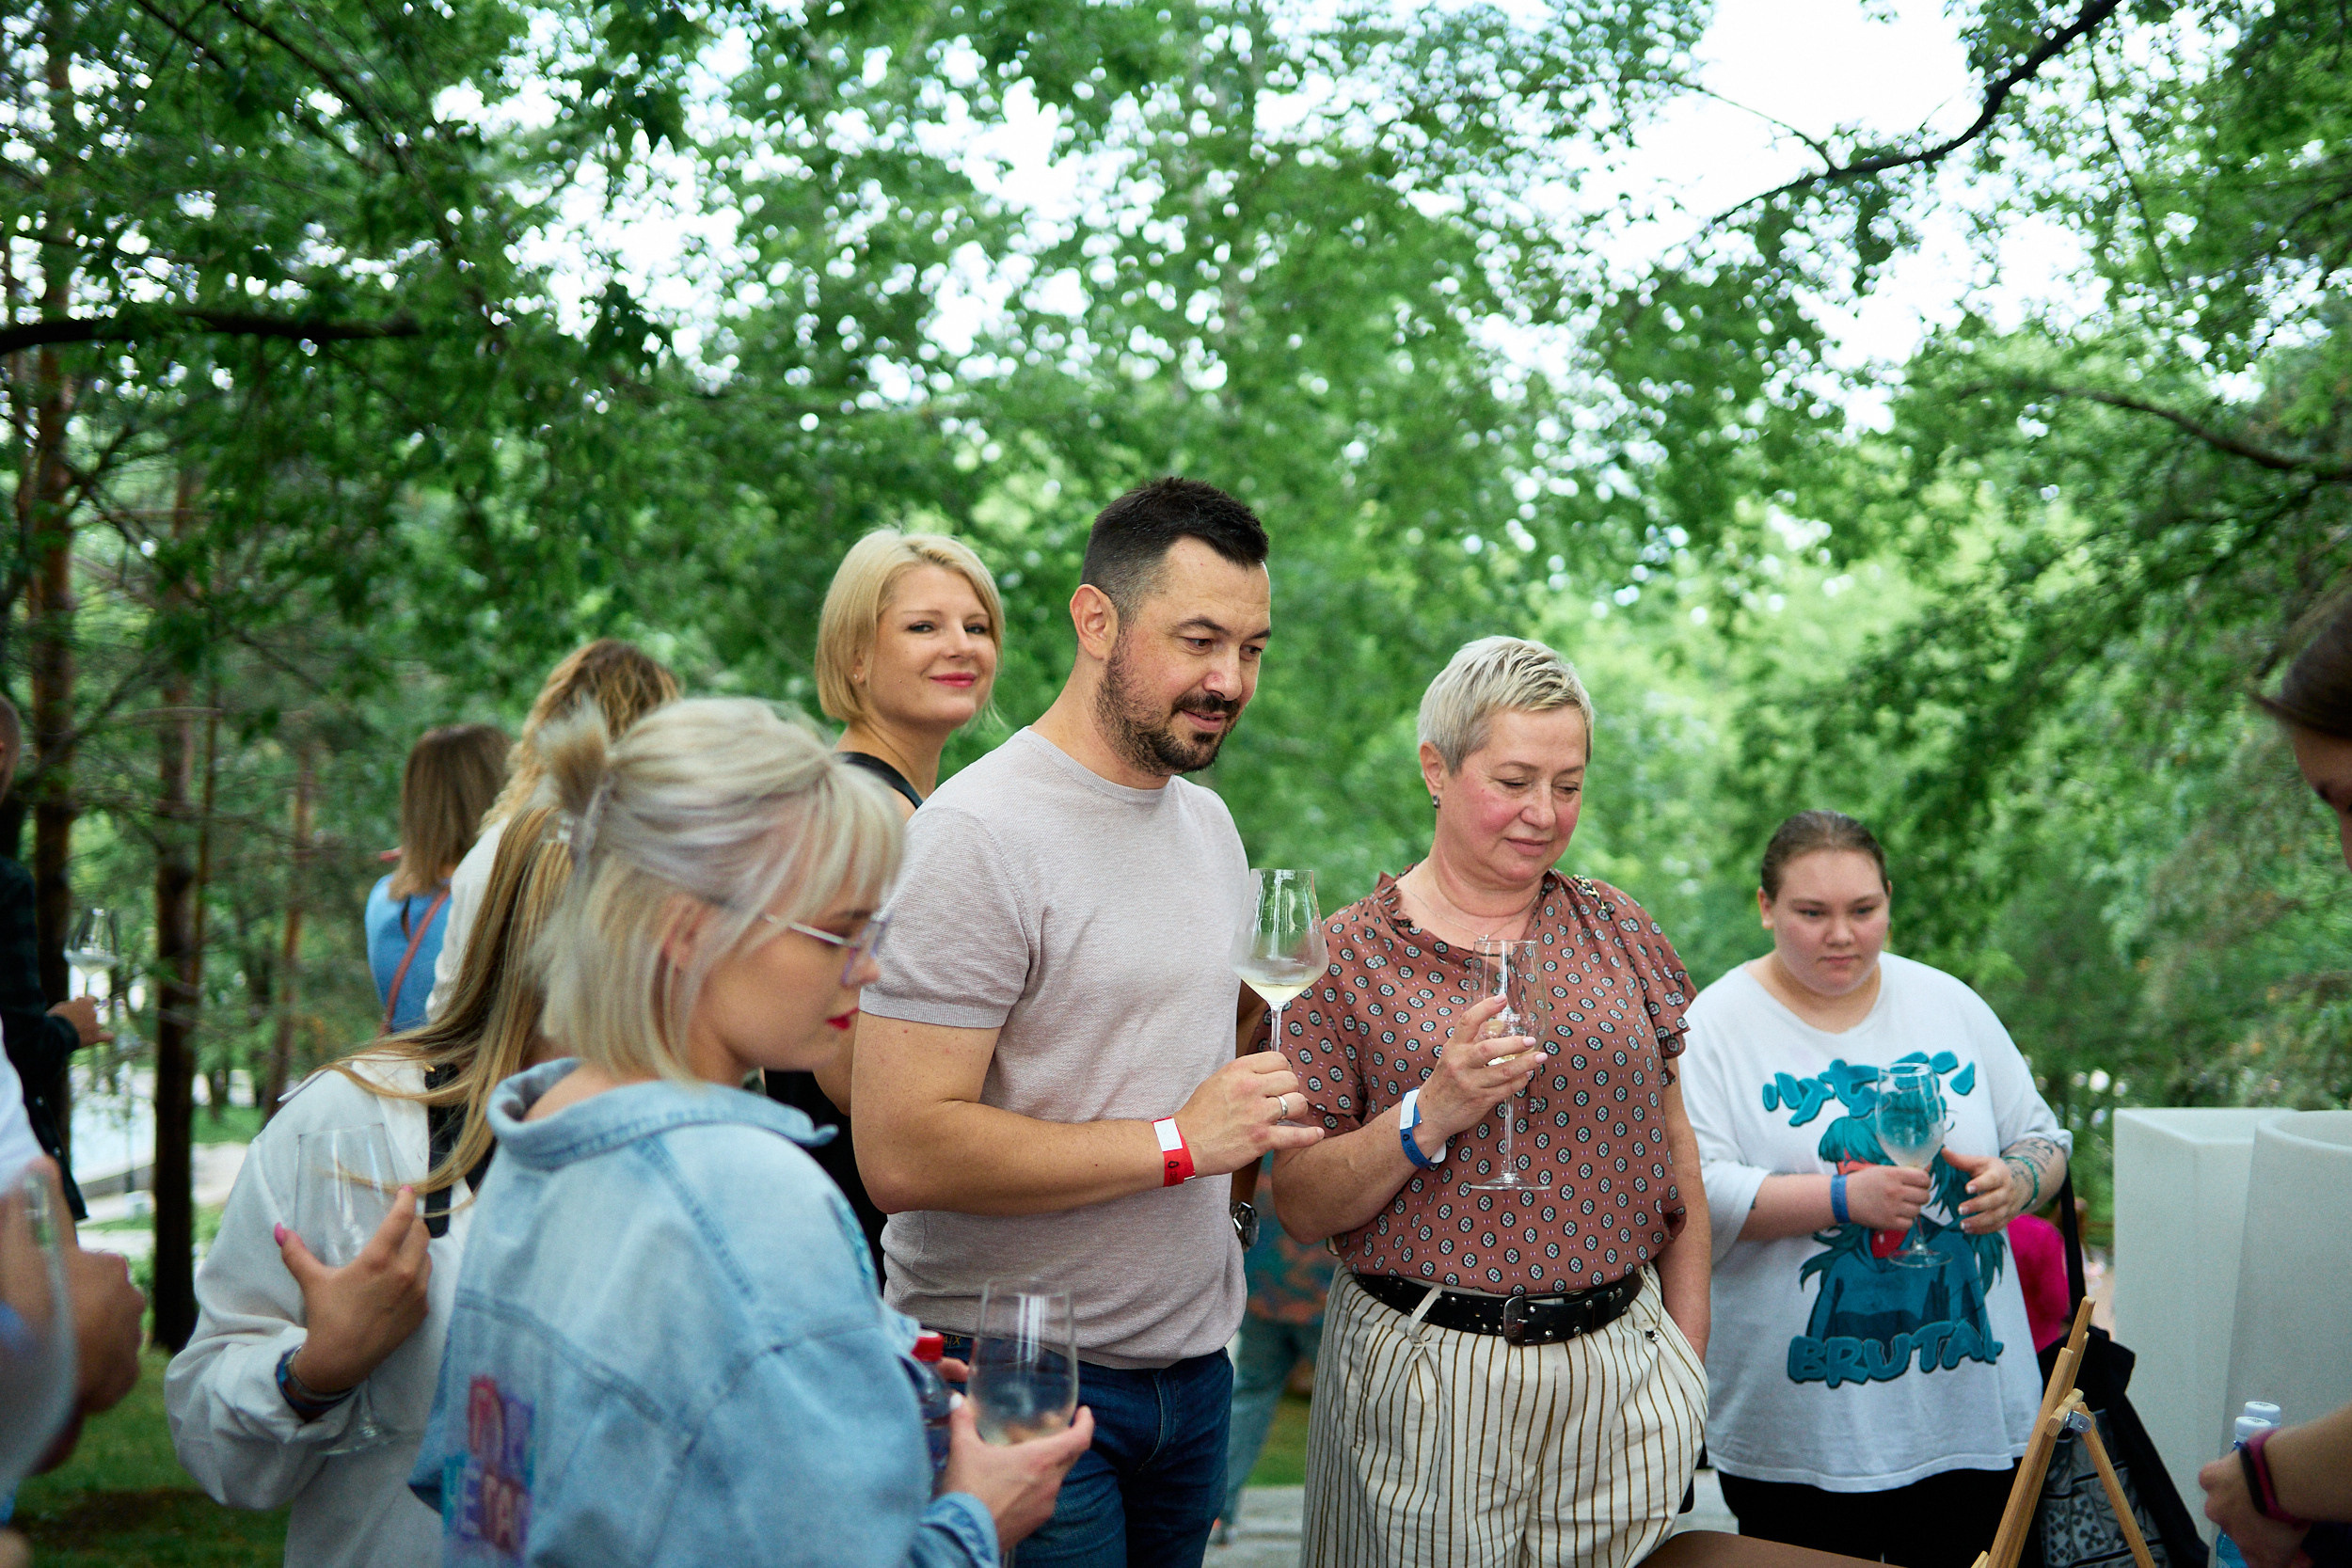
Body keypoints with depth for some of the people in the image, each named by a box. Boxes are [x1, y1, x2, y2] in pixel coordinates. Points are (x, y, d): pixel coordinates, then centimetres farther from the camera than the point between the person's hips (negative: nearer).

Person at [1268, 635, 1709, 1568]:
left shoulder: (1617, 931, 6)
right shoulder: (1351, 957, -6)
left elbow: (1674, 1150, 11)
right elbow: (1300, 1208, -6)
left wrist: (1690, 1356, 8)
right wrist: (1431, 1114, -21)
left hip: (1622, 1371, 3)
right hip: (1429, 1380, -3)